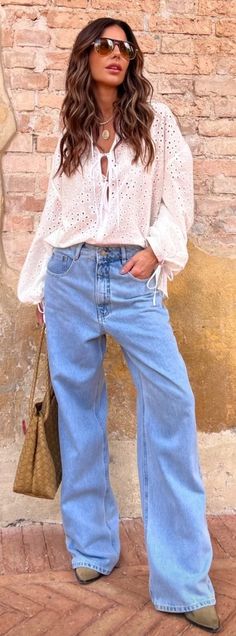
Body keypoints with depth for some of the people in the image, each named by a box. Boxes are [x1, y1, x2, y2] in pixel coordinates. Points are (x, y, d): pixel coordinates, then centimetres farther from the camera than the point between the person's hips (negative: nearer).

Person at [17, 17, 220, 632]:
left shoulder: (155, 120, 10)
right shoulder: (69, 132, 15)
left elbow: (179, 195, 6)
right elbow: (53, 213, 17)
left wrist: (156, 250, -8)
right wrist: (37, 286, 16)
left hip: (133, 277, -2)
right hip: (71, 278, 3)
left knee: (171, 399, -15)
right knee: (79, 406, 4)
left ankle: (182, 580, -6)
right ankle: (92, 546, 20)